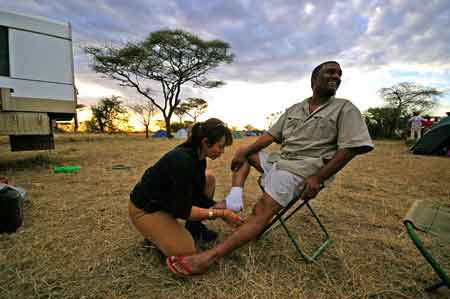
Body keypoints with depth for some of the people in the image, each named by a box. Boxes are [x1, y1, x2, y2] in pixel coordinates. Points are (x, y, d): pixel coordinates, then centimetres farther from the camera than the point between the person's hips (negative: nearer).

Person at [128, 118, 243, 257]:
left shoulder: (198, 157, -7)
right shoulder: (182, 160, -34)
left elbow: (197, 195, 1)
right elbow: (183, 211, -28)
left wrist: (219, 206, -11)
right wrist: (221, 213, -26)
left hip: (169, 200, 8)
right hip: (145, 208, -8)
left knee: (209, 178, -2)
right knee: (186, 250, -16)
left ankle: (194, 227, 9)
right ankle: (152, 232, 9)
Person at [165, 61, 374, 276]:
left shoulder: (345, 109, 1)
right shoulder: (294, 109, 16)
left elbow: (350, 149, -9)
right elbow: (270, 135, 10)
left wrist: (318, 178, -19)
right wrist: (245, 151, -4)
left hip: (304, 168, -7)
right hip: (279, 159, 7)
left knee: (264, 210, -24)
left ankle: (209, 257, -28)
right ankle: (233, 202, -10)